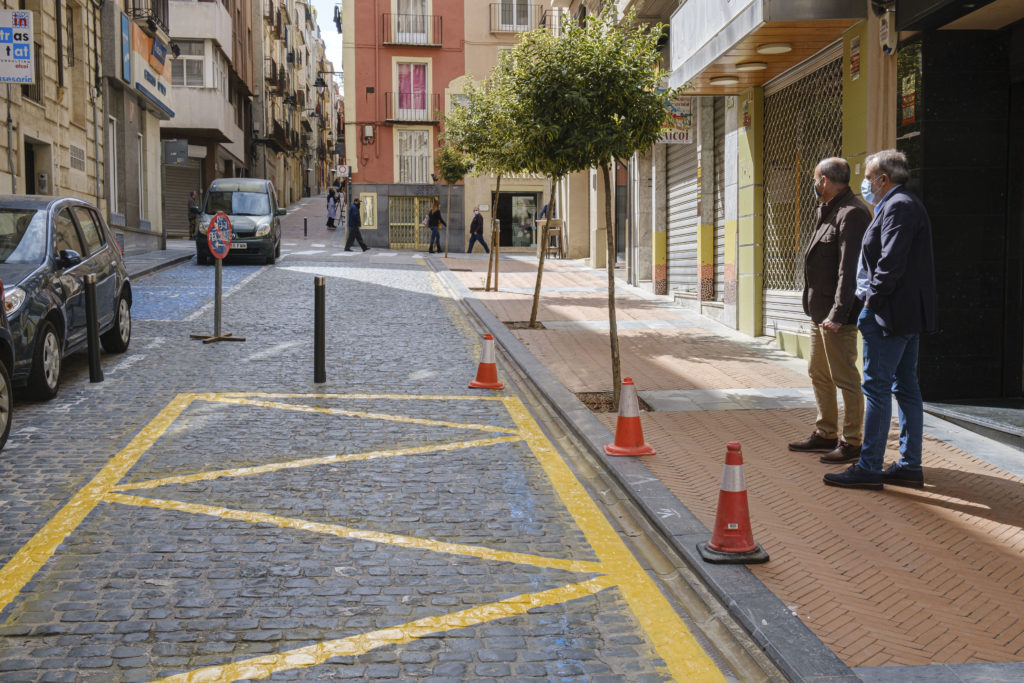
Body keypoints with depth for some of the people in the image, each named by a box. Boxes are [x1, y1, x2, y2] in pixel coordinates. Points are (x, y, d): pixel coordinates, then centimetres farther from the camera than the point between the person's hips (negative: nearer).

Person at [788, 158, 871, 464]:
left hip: (838, 314, -11)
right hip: (821, 312, 11)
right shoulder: (830, 212, 17)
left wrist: (837, 313, -26)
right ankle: (825, 434, 29)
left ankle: (852, 442, 5)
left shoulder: (852, 213, -16)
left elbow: (849, 269, -23)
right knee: (819, 373, 18)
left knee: (844, 377, -3)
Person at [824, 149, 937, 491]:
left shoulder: (898, 207, -13)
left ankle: (869, 468, -4)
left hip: (890, 313, -11)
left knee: (877, 388, -7)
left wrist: (873, 297, -14)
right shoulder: (908, 204, 19)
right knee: (906, 388, 11)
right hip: (911, 314, 11)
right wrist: (872, 297, 16)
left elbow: (892, 262, -23)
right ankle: (910, 466, 15)